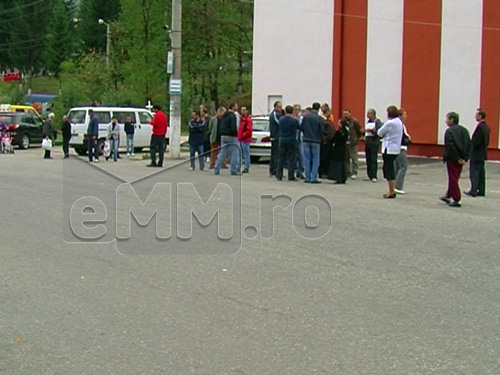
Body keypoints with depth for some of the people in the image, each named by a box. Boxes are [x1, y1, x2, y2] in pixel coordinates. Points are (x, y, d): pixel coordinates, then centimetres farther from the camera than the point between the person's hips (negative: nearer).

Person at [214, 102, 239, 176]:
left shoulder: (224, 115, 14)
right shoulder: (233, 115, -13)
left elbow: (221, 126, 16)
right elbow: (233, 128, -21)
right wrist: (236, 132, -4)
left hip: (223, 136, 8)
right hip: (231, 137, -8)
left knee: (222, 153, 10)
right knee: (234, 154, 0)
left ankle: (216, 170, 9)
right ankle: (234, 170, 0)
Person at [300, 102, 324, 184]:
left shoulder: (305, 116, -3)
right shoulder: (319, 118, -11)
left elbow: (301, 128, 2)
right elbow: (322, 130, -8)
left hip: (306, 140, 3)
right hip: (315, 141, -3)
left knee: (307, 160, 8)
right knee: (315, 160, 4)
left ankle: (307, 178, 8)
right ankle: (314, 178, 0)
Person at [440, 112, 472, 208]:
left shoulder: (449, 131, -14)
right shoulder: (464, 130, 10)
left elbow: (450, 146, -23)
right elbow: (470, 145, 7)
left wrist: (457, 159, -16)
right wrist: (465, 158, 3)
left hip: (452, 159, -7)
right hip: (461, 160, 7)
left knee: (453, 179, 0)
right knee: (455, 178, 18)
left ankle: (456, 200, 1)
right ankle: (448, 195, 31)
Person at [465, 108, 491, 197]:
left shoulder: (480, 127, -20)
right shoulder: (487, 127, 10)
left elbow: (476, 142, -23)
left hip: (476, 155, -9)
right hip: (483, 154, 9)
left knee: (474, 173, -5)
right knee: (481, 173, 12)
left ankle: (473, 191, -4)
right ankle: (481, 191, 16)